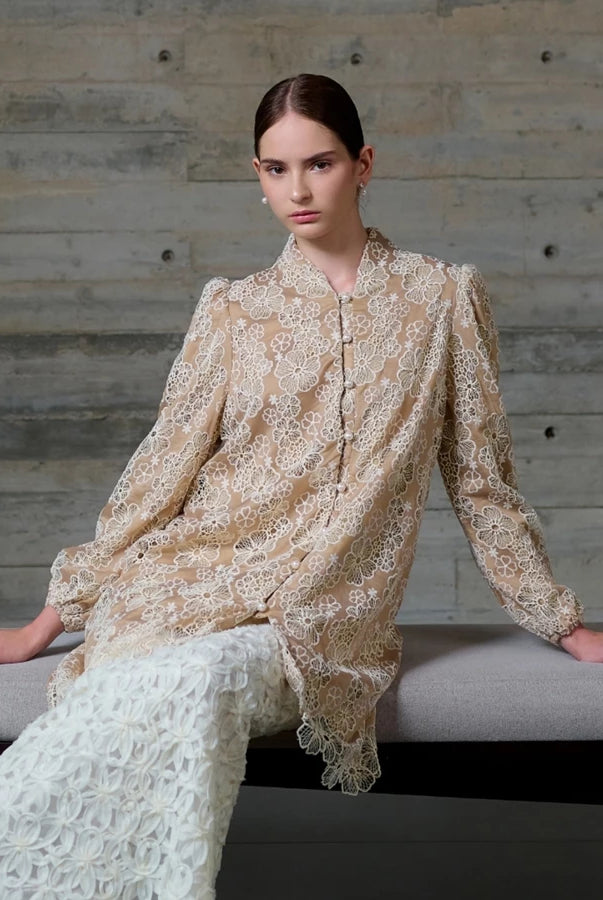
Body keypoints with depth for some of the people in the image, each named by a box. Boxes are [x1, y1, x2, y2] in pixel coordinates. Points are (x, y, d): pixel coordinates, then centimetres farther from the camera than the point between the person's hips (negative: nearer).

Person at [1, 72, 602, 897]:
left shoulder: (445, 298, 7)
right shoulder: (234, 310, 10)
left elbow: (480, 479, 12)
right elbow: (164, 466, 10)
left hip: (327, 616, -1)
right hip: (194, 579, 1)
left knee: (204, 680, -34)